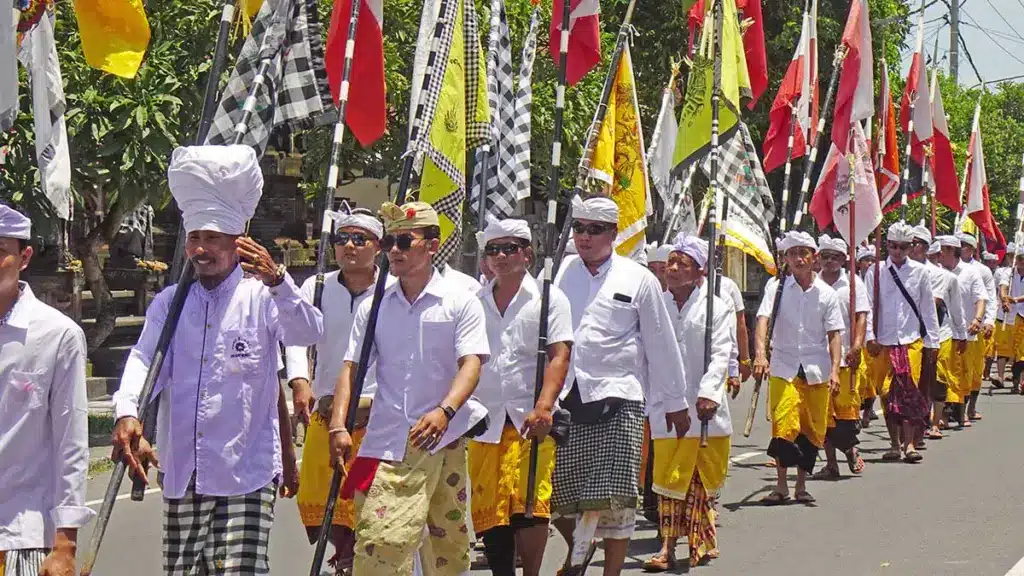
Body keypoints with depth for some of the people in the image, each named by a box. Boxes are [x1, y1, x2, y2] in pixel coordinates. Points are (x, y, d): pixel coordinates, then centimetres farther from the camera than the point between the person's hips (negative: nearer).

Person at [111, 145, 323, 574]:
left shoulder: (263, 298, 0)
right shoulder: (170, 303, 11)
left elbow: (309, 333, -17)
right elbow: (145, 360, -2)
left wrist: (277, 281, -34)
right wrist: (127, 414, -22)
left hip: (246, 474, -4)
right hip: (181, 474, 4)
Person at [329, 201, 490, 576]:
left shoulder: (460, 302, 1)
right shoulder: (373, 307, 10)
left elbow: (471, 364, -9)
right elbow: (351, 367, 9)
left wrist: (445, 412, -27)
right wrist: (338, 426, -6)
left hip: (444, 438, -1)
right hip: (386, 440, 2)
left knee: (448, 542, 7)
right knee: (376, 542, -11)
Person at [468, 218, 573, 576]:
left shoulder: (549, 298, 4)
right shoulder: (475, 302, 14)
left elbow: (559, 357, -5)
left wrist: (544, 406, -19)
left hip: (532, 422, -4)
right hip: (484, 422, 4)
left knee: (529, 500, -17)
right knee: (487, 510, 1)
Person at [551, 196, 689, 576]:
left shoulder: (638, 279, 3)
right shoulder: (559, 276, 9)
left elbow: (661, 343, 8)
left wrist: (675, 401, 11)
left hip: (616, 399, -2)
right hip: (562, 400, 3)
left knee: (614, 498, -6)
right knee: (556, 494, 7)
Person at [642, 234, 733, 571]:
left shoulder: (717, 308, 3)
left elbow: (721, 354, -6)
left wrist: (709, 392, -20)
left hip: (703, 406, 0)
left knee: (702, 479, 9)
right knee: (668, 478, -3)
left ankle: (700, 542, 24)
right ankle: (668, 548, -1)